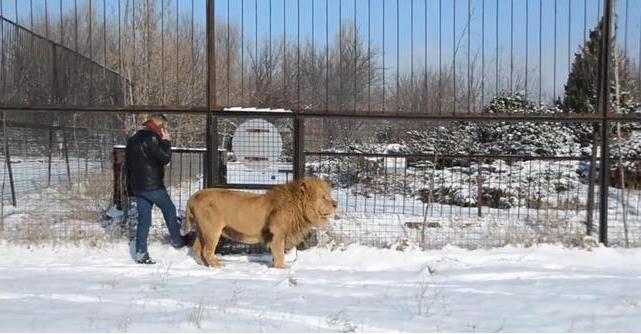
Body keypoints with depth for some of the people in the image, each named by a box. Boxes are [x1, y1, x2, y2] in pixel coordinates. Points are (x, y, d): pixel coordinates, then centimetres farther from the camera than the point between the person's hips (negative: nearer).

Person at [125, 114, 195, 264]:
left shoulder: (133, 139, 15)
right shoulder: (151, 138, -15)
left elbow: (128, 164, 19)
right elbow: (165, 158, -17)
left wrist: (130, 188, 23)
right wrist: (166, 142, -3)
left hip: (138, 187, 8)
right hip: (153, 186, -8)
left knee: (143, 220, 8)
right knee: (169, 210, 12)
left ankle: (141, 253, 5)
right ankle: (177, 240, 24)